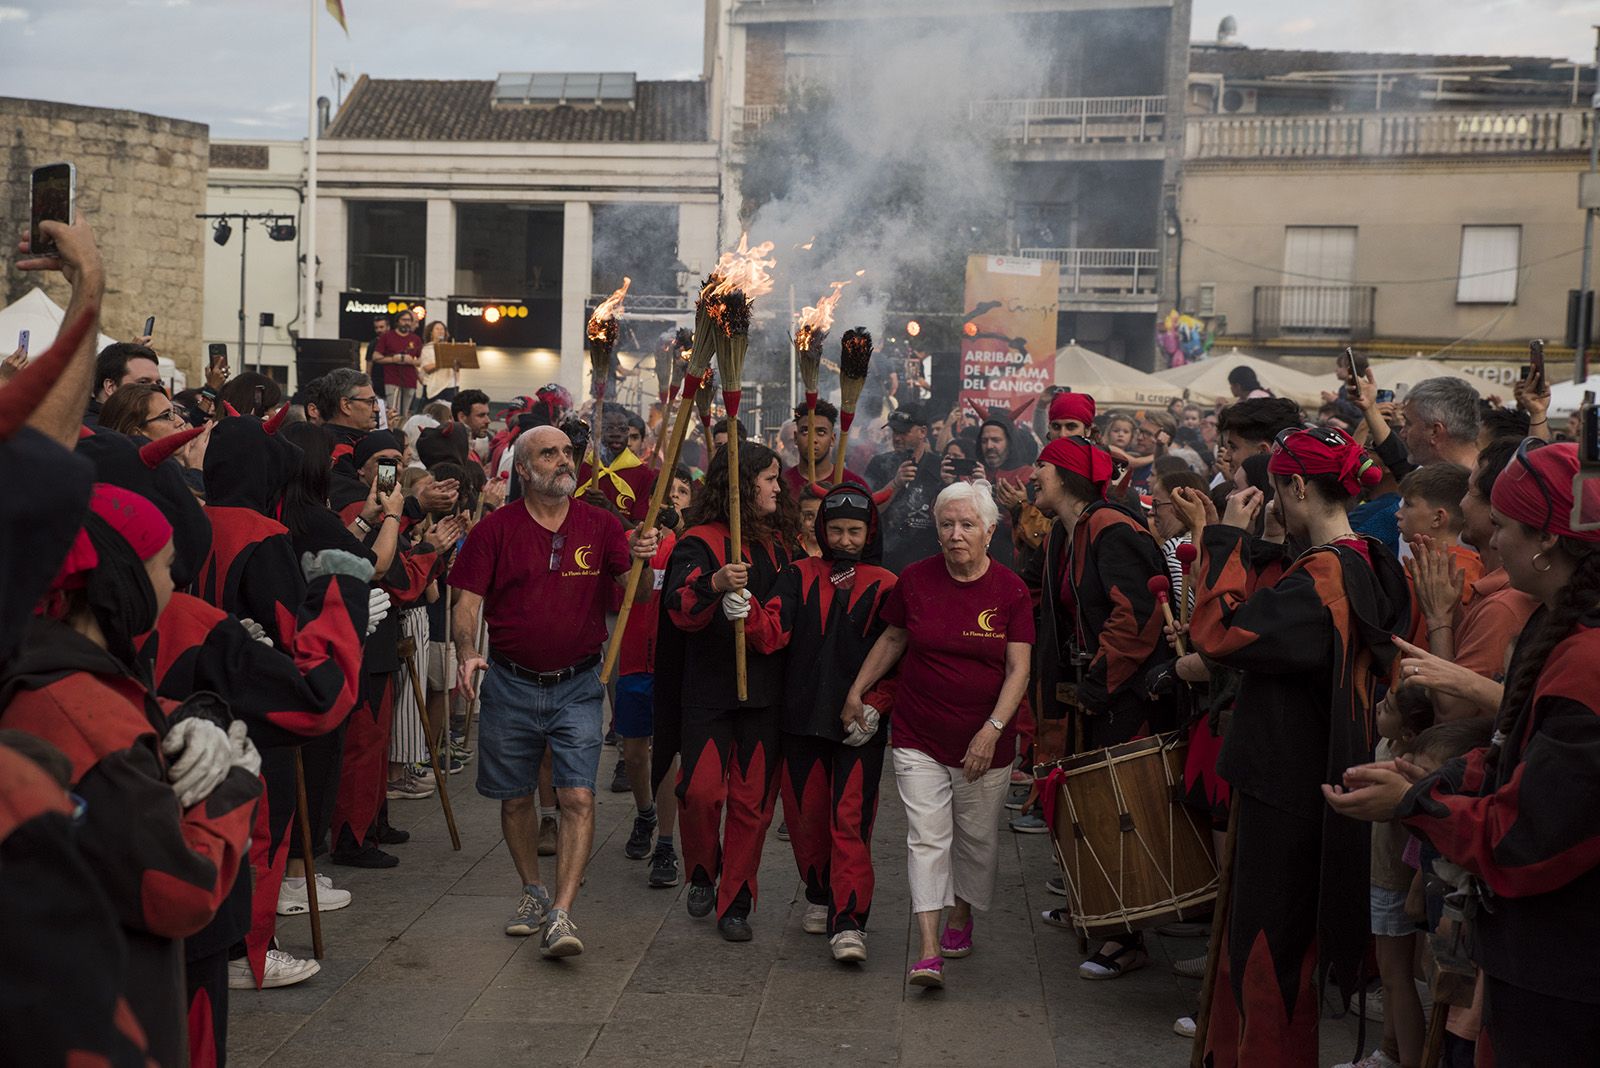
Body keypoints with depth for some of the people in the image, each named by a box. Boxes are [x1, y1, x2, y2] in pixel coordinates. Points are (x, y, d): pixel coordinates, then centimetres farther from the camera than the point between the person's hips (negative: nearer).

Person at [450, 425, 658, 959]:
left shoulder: (600, 525, 1)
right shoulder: (496, 528, -1)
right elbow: (467, 602, -3)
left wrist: (641, 560, -24)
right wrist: (467, 653, -22)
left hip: (577, 686, 0)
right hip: (510, 684, 1)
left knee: (578, 798, -12)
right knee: (516, 798, 12)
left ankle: (561, 916, -11)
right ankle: (532, 892, 33)